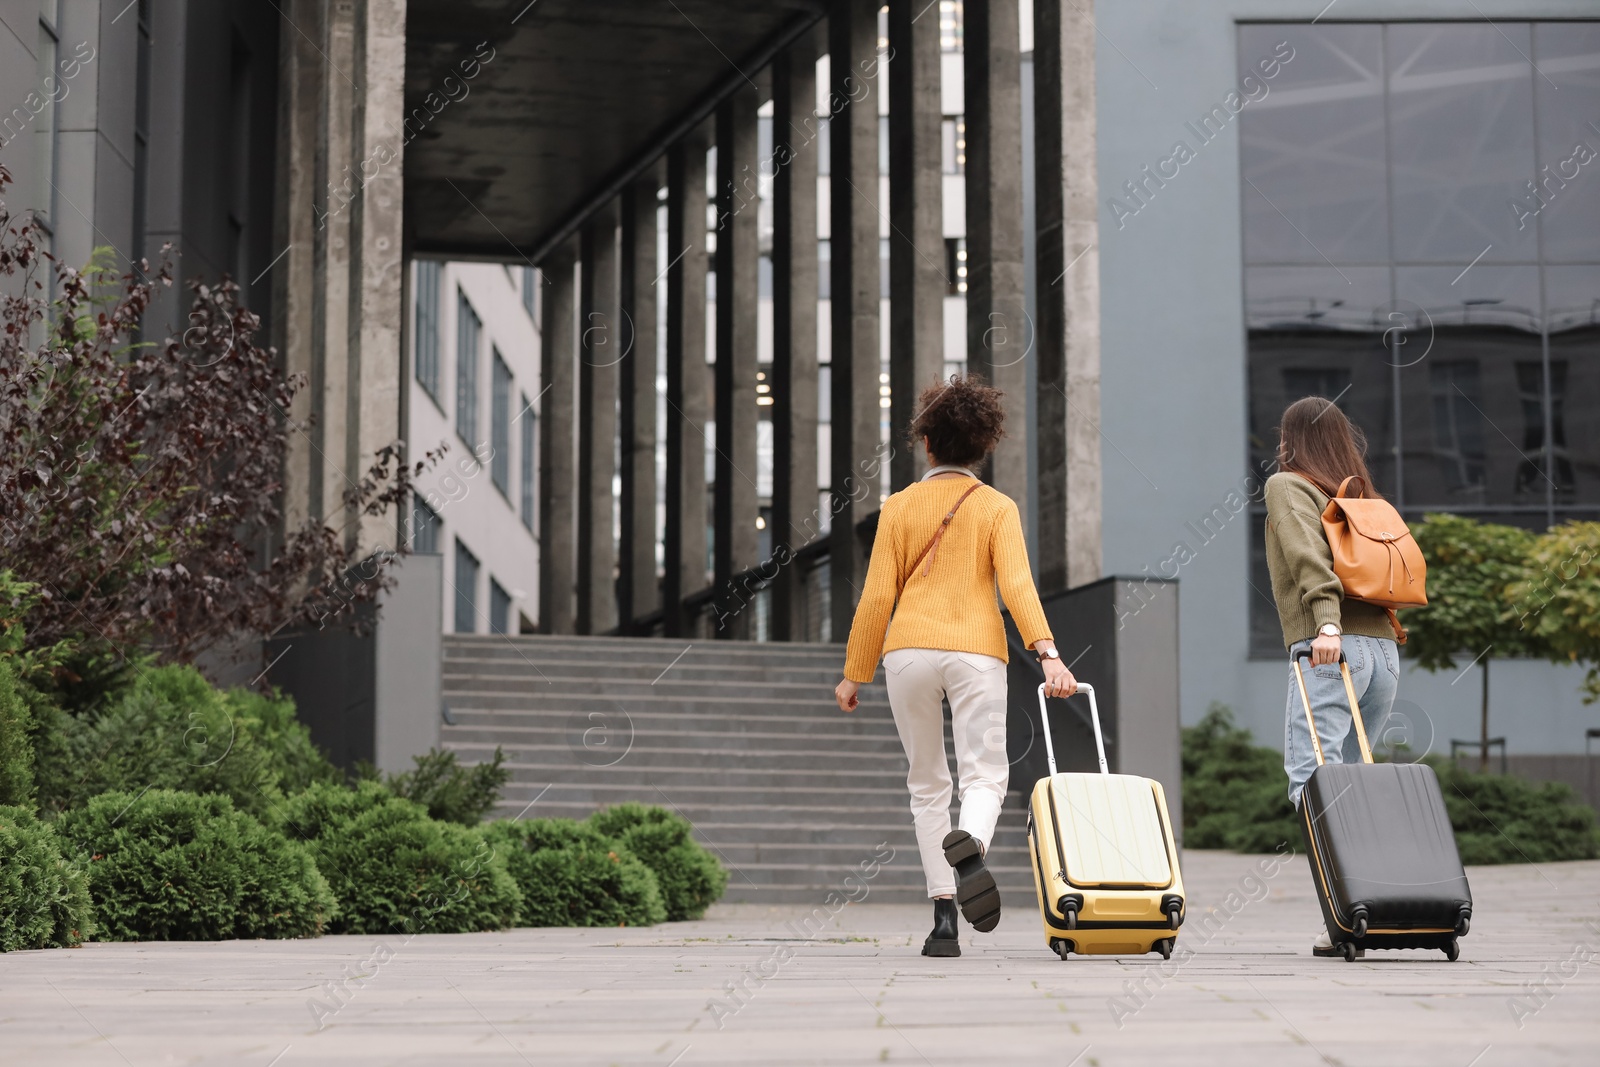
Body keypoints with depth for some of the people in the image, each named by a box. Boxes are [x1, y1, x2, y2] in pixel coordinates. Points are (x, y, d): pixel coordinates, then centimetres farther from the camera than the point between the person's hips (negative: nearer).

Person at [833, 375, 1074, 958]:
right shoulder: (998, 507, 8)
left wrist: (855, 674, 10)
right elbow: (1016, 583, -8)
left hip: (909, 651, 1)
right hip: (977, 652, -1)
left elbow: (877, 596, 4)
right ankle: (969, 845, -36)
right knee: (985, 775, 0)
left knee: (927, 784, 11)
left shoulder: (900, 506, 8)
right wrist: (1048, 653, -15)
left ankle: (944, 917, 3)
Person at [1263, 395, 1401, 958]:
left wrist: (1326, 622, -23)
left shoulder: (1286, 485, 6)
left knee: (1311, 777, -14)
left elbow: (1309, 554, -11)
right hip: (1384, 649, 7)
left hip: (1330, 650, -7)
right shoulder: (1363, 498, 25)